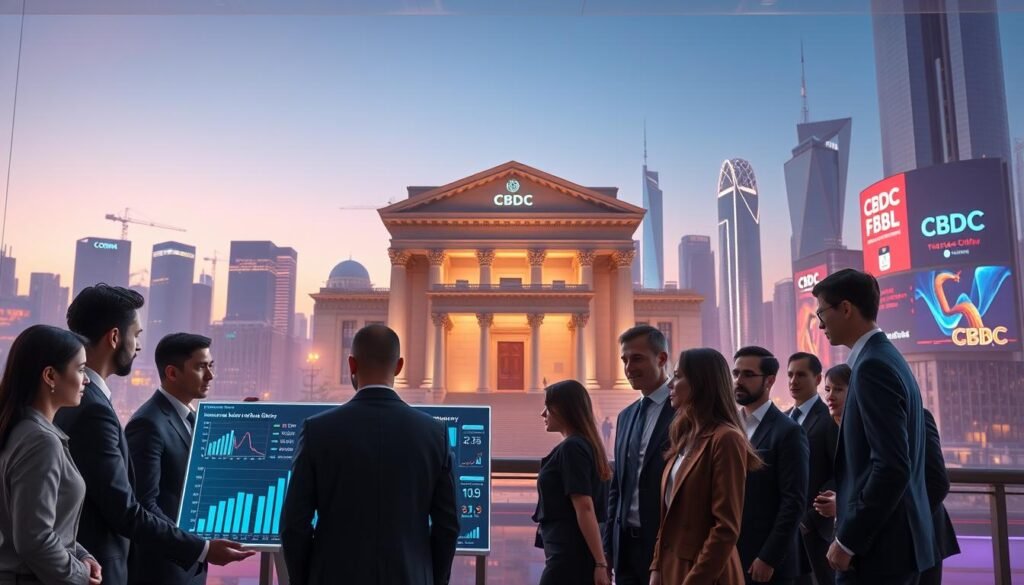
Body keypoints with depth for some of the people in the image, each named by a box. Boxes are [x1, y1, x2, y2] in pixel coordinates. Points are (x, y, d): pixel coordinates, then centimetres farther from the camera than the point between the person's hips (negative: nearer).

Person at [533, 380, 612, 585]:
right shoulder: (586, 445, 15)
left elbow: (584, 508, -19)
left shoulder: (571, 448, -14)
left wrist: (600, 562, -21)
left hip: (569, 554, -9)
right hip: (572, 552, 9)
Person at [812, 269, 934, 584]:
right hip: (895, 541, 9)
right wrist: (844, 505, 17)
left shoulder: (872, 365, -17)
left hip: (879, 546, -9)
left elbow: (892, 466, -23)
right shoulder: (885, 357, 12)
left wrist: (848, 540, -17)